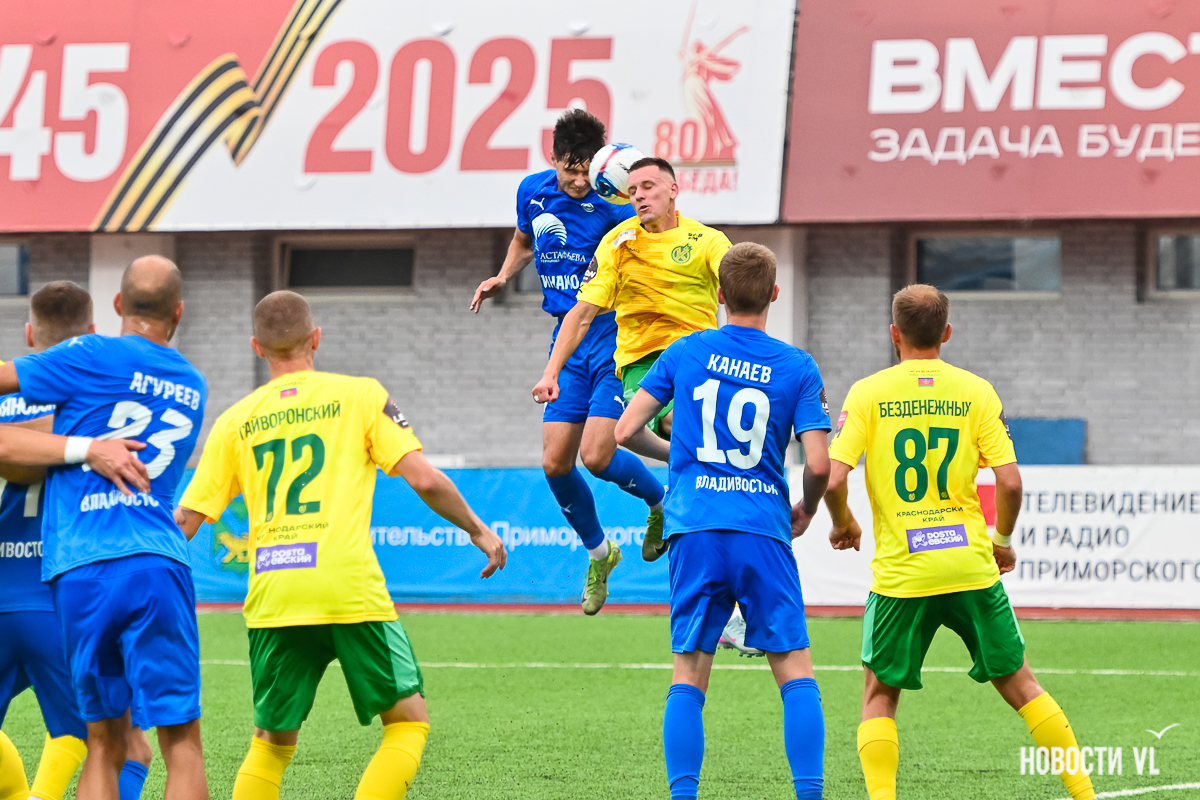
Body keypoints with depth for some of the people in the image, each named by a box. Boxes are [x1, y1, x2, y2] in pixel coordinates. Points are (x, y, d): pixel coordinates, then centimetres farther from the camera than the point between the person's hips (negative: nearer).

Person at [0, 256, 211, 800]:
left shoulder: (92, 357, 3)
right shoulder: (192, 387, 17)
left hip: (78, 571, -1)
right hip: (157, 566, 1)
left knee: (105, 744, 7)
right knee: (181, 743, -1)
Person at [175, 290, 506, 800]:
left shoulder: (235, 422, 14)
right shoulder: (360, 395, 7)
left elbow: (184, 520, 12)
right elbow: (424, 479, -1)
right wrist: (477, 530, 14)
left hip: (272, 598, 3)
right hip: (351, 589, -3)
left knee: (271, 744, 16)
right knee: (409, 722, 9)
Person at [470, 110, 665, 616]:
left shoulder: (613, 205, -15)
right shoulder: (533, 193, 3)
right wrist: (502, 278, 8)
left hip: (615, 333, -6)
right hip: (568, 340, 6)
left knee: (596, 456, -17)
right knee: (556, 464, 2)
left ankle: (662, 501, 15)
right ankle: (598, 551, 28)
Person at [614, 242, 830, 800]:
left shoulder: (685, 352, 7)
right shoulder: (797, 368, 3)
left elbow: (626, 431, 6)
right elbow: (819, 464, -4)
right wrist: (806, 510, 17)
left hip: (695, 531, 1)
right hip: (763, 531, -1)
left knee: (689, 673, 5)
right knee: (794, 669, 4)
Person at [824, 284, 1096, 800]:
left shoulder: (868, 393, -1)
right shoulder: (975, 392, 2)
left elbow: (833, 479, -10)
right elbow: (1009, 482, -4)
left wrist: (843, 524, 11)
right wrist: (1003, 540, 14)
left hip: (900, 572, -1)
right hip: (971, 564, 1)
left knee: (880, 694, 11)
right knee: (1018, 683, 14)